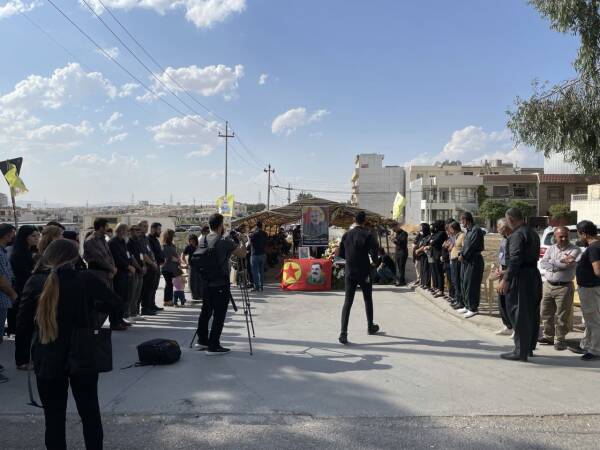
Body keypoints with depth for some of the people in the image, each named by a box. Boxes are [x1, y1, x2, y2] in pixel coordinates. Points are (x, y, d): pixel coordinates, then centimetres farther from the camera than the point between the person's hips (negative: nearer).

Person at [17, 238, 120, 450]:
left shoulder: (35, 283, -9)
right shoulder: (86, 279, -10)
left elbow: (22, 325, -5)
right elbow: (114, 302, 3)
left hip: (48, 360, 0)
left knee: (54, 418, 12)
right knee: (90, 414, 16)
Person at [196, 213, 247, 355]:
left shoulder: (203, 241, 5)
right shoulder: (225, 242, -15)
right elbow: (242, 254, -9)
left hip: (205, 283, 7)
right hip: (220, 285, -7)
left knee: (206, 311, 19)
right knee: (219, 315, -1)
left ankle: (202, 340, 31)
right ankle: (213, 346, 1)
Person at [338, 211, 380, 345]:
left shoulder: (346, 235, 1)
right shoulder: (368, 235, -10)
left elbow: (341, 254, 7)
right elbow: (374, 253, -15)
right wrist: (374, 260, 6)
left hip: (349, 273, 2)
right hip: (364, 273, -2)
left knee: (348, 302, 0)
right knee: (368, 300, 17)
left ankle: (343, 332, -11)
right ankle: (370, 327, 32)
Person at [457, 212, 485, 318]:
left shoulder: (476, 230, -15)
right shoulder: (468, 230, 15)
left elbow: (472, 246, -19)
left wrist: (463, 256, -11)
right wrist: (461, 254, 1)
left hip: (474, 261, -10)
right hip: (466, 261, 10)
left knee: (471, 285, -6)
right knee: (464, 284, 14)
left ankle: (473, 309, 2)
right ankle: (467, 306, 24)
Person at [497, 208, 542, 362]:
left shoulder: (517, 235, -15)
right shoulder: (533, 233, 14)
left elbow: (515, 259, -23)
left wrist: (505, 280, -24)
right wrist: (507, 272, 20)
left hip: (521, 278, -10)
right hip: (534, 275, 10)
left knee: (518, 315, -3)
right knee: (532, 313, 16)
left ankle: (520, 352, 2)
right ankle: (529, 347, 28)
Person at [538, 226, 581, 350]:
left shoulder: (575, 250, -5)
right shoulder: (551, 248, 9)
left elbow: (569, 264, -21)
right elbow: (542, 263, -6)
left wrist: (553, 263, -11)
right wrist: (561, 263, -16)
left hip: (564, 287, -5)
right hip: (548, 285, 5)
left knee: (562, 316, 0)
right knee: (546, 313, 11)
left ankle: (560, 340, 11)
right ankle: (548, 336, 25)